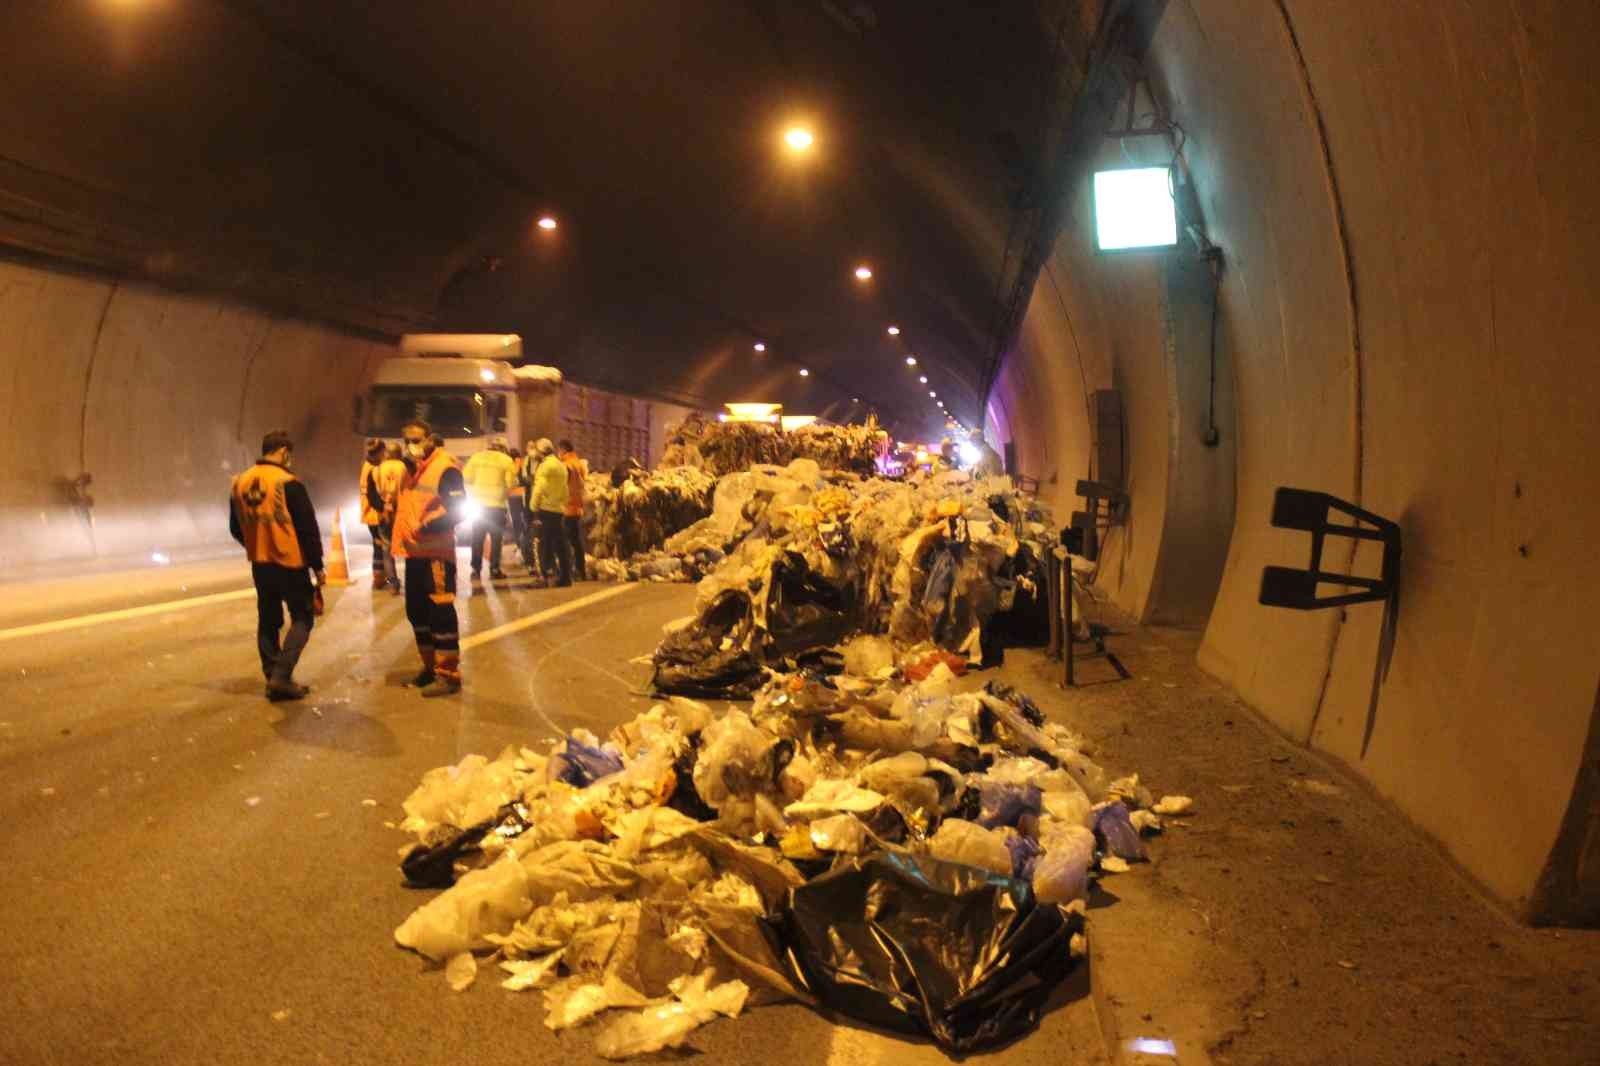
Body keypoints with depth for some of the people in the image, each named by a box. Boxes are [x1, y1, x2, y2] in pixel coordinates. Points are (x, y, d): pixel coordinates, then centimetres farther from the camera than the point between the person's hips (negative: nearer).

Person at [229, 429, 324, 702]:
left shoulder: (240, 483, 4)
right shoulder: (288, 483, -16)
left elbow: (236, 528, 14)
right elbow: (308, 527, -14)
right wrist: (317, 565, -6)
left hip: (259, 564, 6)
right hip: (290, 563, -6)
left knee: (268, 621, 15)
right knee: (302, 618, 4)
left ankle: (273, 679, 17)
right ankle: (281, 676, -7)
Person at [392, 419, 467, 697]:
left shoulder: (445, 467, -12)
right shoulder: (410, 468, 16)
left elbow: (459, 508, -19)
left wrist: (427, 526, -24)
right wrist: (399, 532, 16)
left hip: (436, 553, -9)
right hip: (413, 552, 9)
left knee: (440, 612, -7)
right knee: (416, 611, 15)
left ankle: (448, 674, -1)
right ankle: (430, 666, 28)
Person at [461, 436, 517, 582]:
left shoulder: (477, 457, 5)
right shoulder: (507, 460, -3)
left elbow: (466, 477, -2)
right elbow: (510, 483, -9)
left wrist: (475, 490, 12)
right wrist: (507, 494, 10)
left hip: (478, 503, 3)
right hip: (497, 504, -3)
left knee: (477, 538, 12)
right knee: (496, 538, 7)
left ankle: (476, 569, 12)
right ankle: (494, 570, 5)